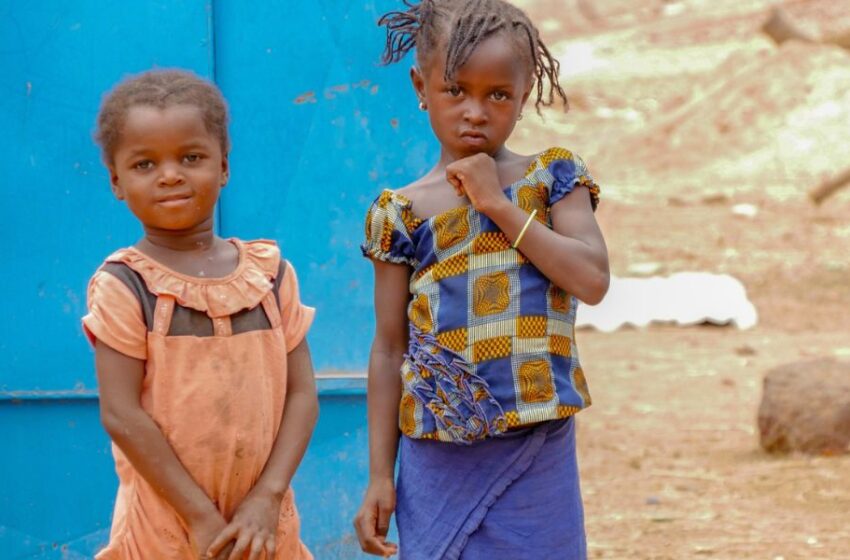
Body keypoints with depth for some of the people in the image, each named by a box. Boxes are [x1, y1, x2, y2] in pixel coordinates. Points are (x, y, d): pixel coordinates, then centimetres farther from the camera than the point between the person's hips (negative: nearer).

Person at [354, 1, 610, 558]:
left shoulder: (553, 178, 3)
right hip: (439, 462, 0)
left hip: (539, 455, 0)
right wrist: (380, 475, 1)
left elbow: (593, 280, -12)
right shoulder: (402, 214, 1)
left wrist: (500, 204, -11)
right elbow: (390, 349, 3)